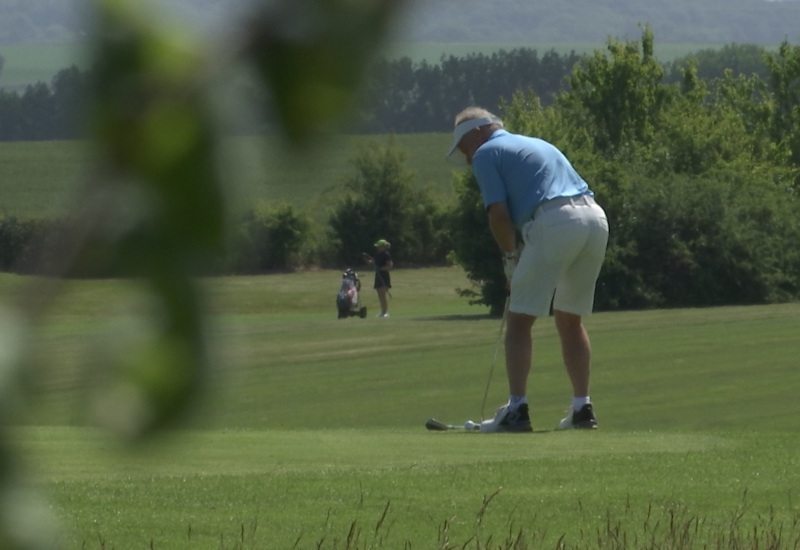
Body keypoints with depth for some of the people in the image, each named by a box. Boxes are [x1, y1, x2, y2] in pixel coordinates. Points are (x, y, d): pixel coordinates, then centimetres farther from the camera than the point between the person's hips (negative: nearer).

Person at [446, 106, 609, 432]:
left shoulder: (486, 153, 10)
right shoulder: (537, 145, 33)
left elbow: (499, 213, -2)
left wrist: (510, 257, 14)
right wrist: (522, 258, 27)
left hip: (555, 222, -7)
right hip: (596, 218, 7)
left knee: (520, 320, 1)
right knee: (570, 320, 18)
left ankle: (517, 410, -6)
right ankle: (582, 408, 15)